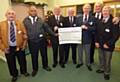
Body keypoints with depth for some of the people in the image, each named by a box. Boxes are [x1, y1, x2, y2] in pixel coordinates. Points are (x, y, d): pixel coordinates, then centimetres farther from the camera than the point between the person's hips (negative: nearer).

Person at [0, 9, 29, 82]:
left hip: (20, 47, 0)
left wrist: (24, 44, -5)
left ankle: (24, 72, 44)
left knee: (22, 61, 16)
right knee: (11, 63, 14)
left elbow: (25, 34, 1)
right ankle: (14, 75, 40)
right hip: (8, 48, 0)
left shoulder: (20, 23, 0)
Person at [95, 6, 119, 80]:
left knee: (107, 60, 10)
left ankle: (107, 73, 31)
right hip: (100, 44, 5)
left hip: (108, 46, -4)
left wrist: (108, 44, -17)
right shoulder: (99, 22, 4)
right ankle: (101, 69, 41)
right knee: (101, 58, 20)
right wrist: (96, 41, 0)